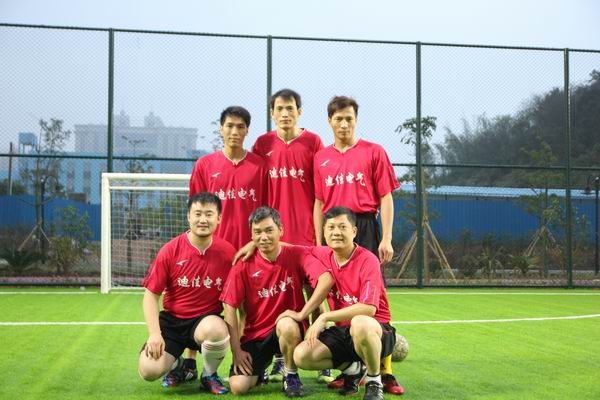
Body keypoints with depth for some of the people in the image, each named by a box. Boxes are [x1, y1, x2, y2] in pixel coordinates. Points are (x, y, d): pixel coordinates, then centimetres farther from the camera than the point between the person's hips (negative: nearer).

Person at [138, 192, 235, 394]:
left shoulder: (228, 252, -8)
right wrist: (155, 334, -13)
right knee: (148, 370, -21)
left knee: (216, 330, -38)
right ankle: (177, 365, 19)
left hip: (207, 319, -1)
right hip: (172, 319, 1)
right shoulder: (170, 251, -8)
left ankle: (209, 374, -3)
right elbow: (151, 294, -2)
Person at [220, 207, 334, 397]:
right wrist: (236, 351, -12)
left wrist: (302, 314, -30)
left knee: (287, 324, -38)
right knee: (238, 387, -18)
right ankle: (260, 369, 20)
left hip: (289, 329, -2)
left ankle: (291, 377, -9)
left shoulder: (296, 255, -9)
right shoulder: (244, 266, -6)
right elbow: (230, 307, -7)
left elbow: (326, 280, -24)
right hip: (255, 335, 2)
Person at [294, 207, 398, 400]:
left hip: (376, 330, -6)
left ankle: (374, 381, -13)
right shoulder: (323, 255, 1)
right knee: (301, 356, -15)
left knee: (359, 323, -41)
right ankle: (354, 368, 11)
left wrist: (325, 317, -23)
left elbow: (369, 308, -27)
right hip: (342, 331, 6)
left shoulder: (367, 260, -17)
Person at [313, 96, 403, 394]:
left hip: (365, 228, -3)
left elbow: (385, 198, 1)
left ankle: (385, 372, -5)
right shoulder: (321, 158, 13)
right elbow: (319, 203, 15)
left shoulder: (374, 152, 4)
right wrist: (319, 244, 9)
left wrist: (386, 239, -7)